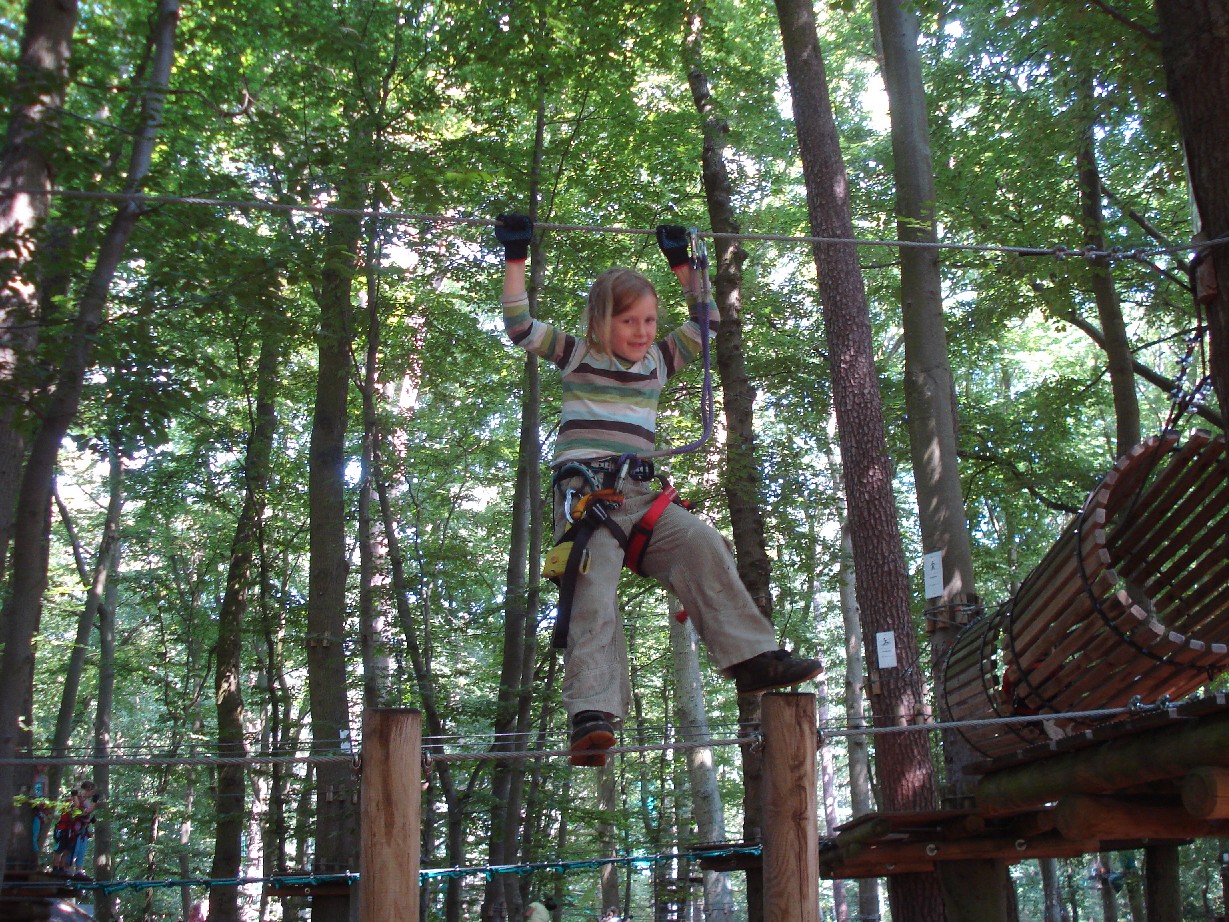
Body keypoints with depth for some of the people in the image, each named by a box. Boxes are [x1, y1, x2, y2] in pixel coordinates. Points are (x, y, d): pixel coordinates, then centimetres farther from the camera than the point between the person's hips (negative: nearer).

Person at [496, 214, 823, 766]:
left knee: (703, 546, -16)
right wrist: (516, 258, 4)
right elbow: (520, 327, 3)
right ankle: (592, 715, -27)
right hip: (584, 493, -4)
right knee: (592, 596, -18)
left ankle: (751, 657, -14)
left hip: (639, 496, 4)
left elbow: (705, 324, 27)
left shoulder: (659, 360, 19)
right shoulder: (576, 356, 9)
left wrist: (681, 265, 25)